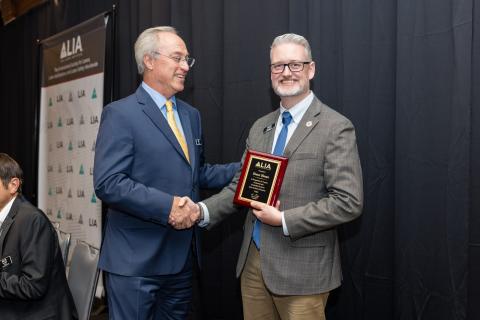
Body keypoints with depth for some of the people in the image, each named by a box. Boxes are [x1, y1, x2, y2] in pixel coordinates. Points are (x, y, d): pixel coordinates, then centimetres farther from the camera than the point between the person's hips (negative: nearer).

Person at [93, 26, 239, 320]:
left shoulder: (191, 115, 15)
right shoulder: (120, 114, -9)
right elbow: (108, 183, -18)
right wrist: (166, 206, -24)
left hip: (183, 257, 7)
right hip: (137, 260, -7)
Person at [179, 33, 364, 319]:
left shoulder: (336, 128, -11)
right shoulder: (260, 127, 11)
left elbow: (349, 202, -17)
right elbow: (241, 185, 10)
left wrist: (284, 219, -18)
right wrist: (203, 210, -7)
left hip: (301, 268, -6)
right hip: (253, 262, 6)